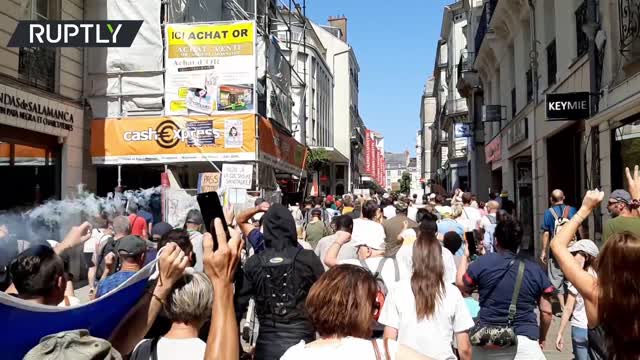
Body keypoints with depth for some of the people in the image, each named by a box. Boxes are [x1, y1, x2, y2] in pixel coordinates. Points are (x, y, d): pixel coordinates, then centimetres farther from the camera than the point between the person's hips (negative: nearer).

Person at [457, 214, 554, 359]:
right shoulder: (534, 268, 1)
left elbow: (460, 285, 11)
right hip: (524, 341, 0)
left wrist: (465, 256, 24)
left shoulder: (483, 262, -5)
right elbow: (546, 311, 4)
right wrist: (542, 338, 20)